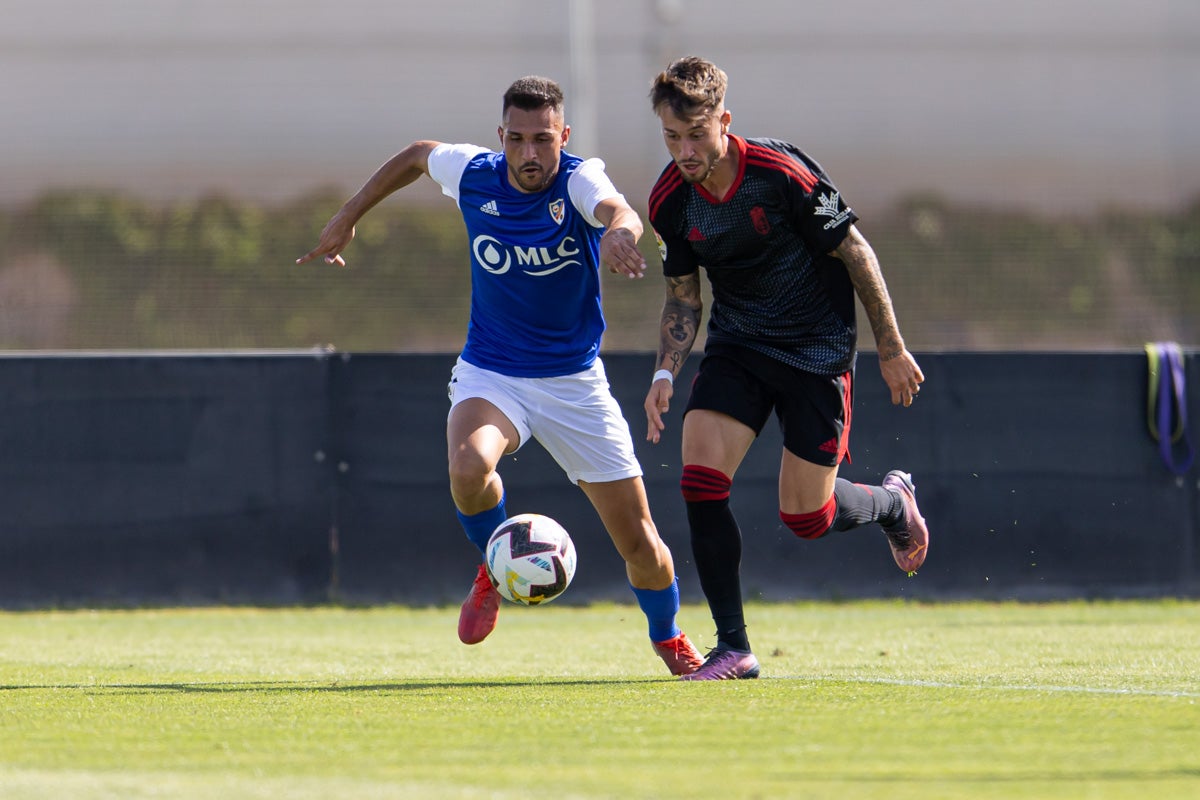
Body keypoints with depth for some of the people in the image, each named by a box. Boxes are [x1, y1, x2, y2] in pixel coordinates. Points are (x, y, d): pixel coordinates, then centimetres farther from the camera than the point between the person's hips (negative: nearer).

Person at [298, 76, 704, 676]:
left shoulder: (578, 181, -18)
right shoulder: (474, 175, -9)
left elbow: (618, 211, -43)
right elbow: (418, 155, 15)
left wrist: (618, 230, -67)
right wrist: (347, 218, 15)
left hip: (574, 381, -1)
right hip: (489, 375, 1)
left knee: (641, 546, 0)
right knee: (468, 468, -34)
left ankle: (668, 637, 33)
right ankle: (494, 569, -1)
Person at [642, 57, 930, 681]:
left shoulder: (782, 174, -23)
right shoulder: (669, 201, -8)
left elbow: (854, 252, -11)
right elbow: (683, 296, 8)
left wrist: (891, 350, -7)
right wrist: (666, 373, -8)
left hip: (817, 347, -4)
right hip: (736, 345, 4)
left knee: (806, 518, -2)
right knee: (701, 480, -17)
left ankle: (893, 502, 34)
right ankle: (733, 648, -8)